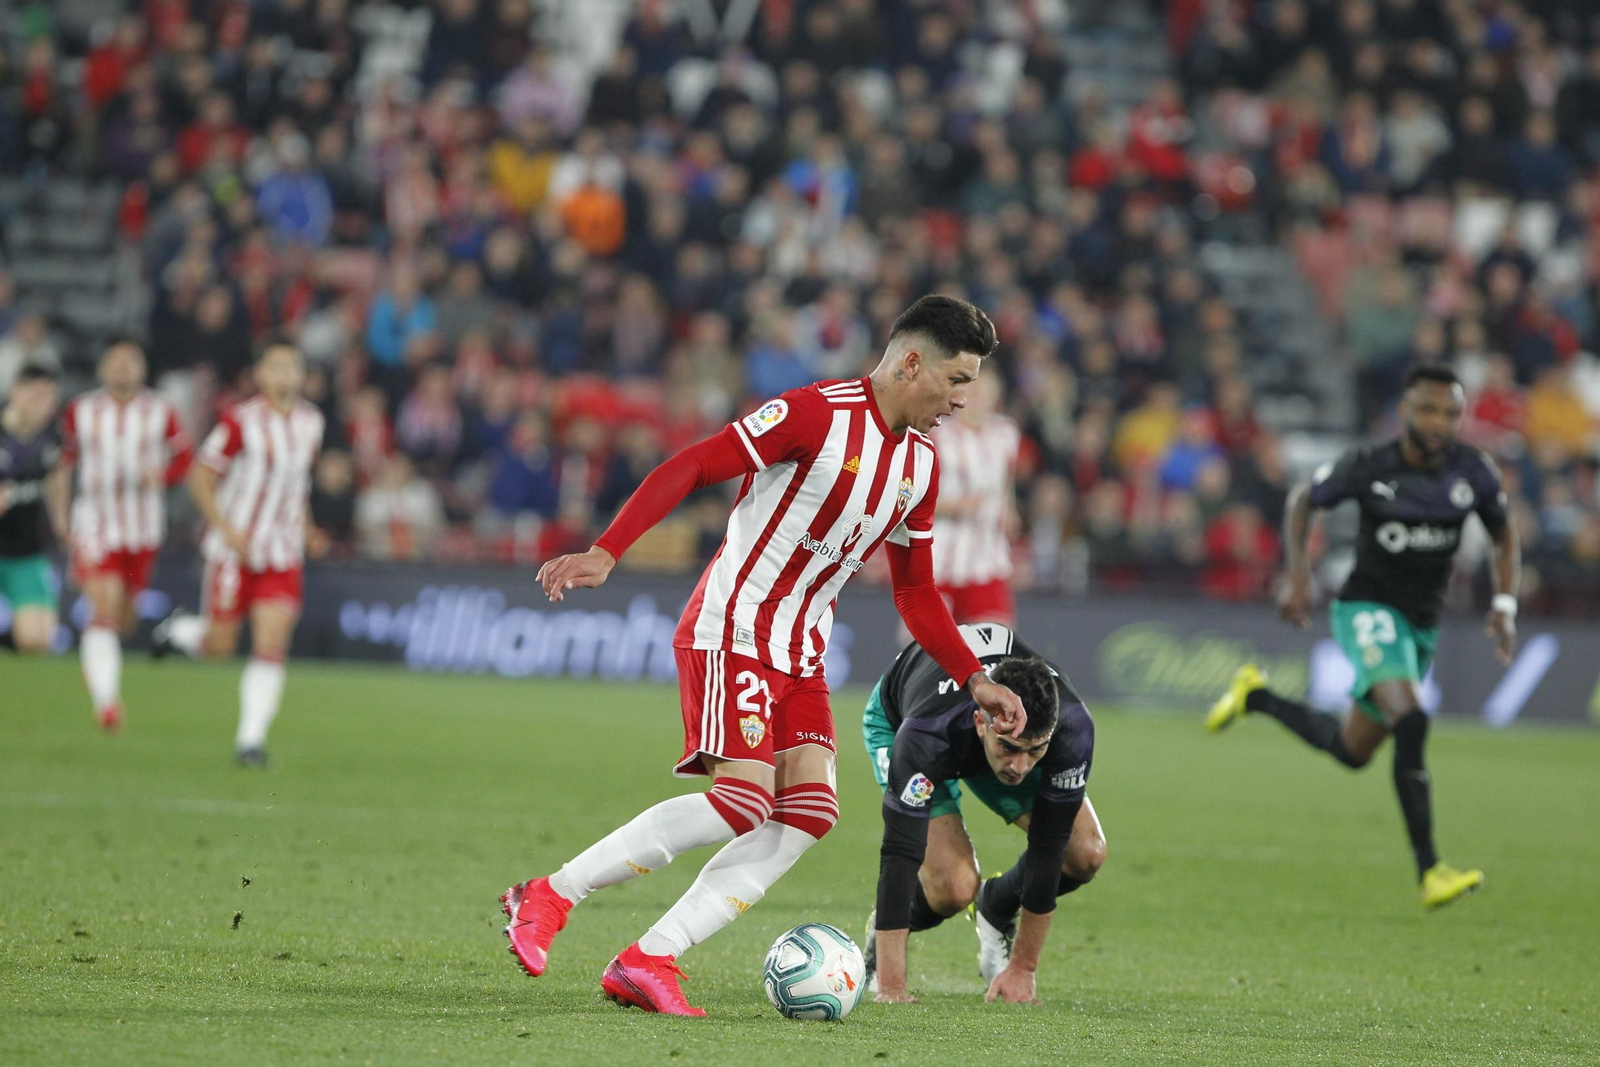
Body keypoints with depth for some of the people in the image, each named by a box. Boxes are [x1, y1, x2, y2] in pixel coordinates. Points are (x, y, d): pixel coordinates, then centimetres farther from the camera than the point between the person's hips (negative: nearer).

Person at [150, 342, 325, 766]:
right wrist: (227, 530, -17)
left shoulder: (311, 422, 5)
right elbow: (200, 478, -8)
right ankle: (178, 629, 35)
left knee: (271, 646, -9)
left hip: (283, 554, 3)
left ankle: (251, 737, -4)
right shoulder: (241, 421, -12)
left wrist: (302, 521, 12)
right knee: (219, 644, 2)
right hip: (235, 550, -3)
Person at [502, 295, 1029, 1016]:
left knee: (811, 810, -8)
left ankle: (647, 962, -8)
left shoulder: (921, 464, 11)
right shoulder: (818, 414, -14)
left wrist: (975, 681, 14)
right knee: (744, 801, -21)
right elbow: (689, 468, -17)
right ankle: (548, 899, -10)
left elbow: (916, 595, 21)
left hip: (799, 654, 8)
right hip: (731, 630, -8)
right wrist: (607, 552, -27)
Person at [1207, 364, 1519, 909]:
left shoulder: (1474, 472, -5)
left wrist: (1505, 604, -1)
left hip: (1422, 625, 5)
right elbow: (1304, 500, 6)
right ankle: (1429, 870, -31)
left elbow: (1504, 537, 12)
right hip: (1368, 608, -5)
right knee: (1410, 720, -30)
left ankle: (1258, 697, 42)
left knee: (1353, 750, 17)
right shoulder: (1368, 466, -12)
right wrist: (1297, 574, -2)